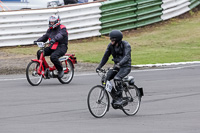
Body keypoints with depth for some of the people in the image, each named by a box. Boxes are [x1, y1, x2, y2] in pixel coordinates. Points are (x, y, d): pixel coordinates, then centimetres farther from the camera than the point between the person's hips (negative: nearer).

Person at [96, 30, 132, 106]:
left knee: (117, 78, -33)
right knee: (105, 79, -14)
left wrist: (119, 64, -47)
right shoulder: (111, 45, 0)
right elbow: (106, 56, 2)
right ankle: (115, 97, 1)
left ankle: (120, 99, -22)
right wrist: (99, 66, -10)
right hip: (116, 66, 6)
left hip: (125, 66, -6)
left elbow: (126, 57, -30)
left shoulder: (126, 45, -17)